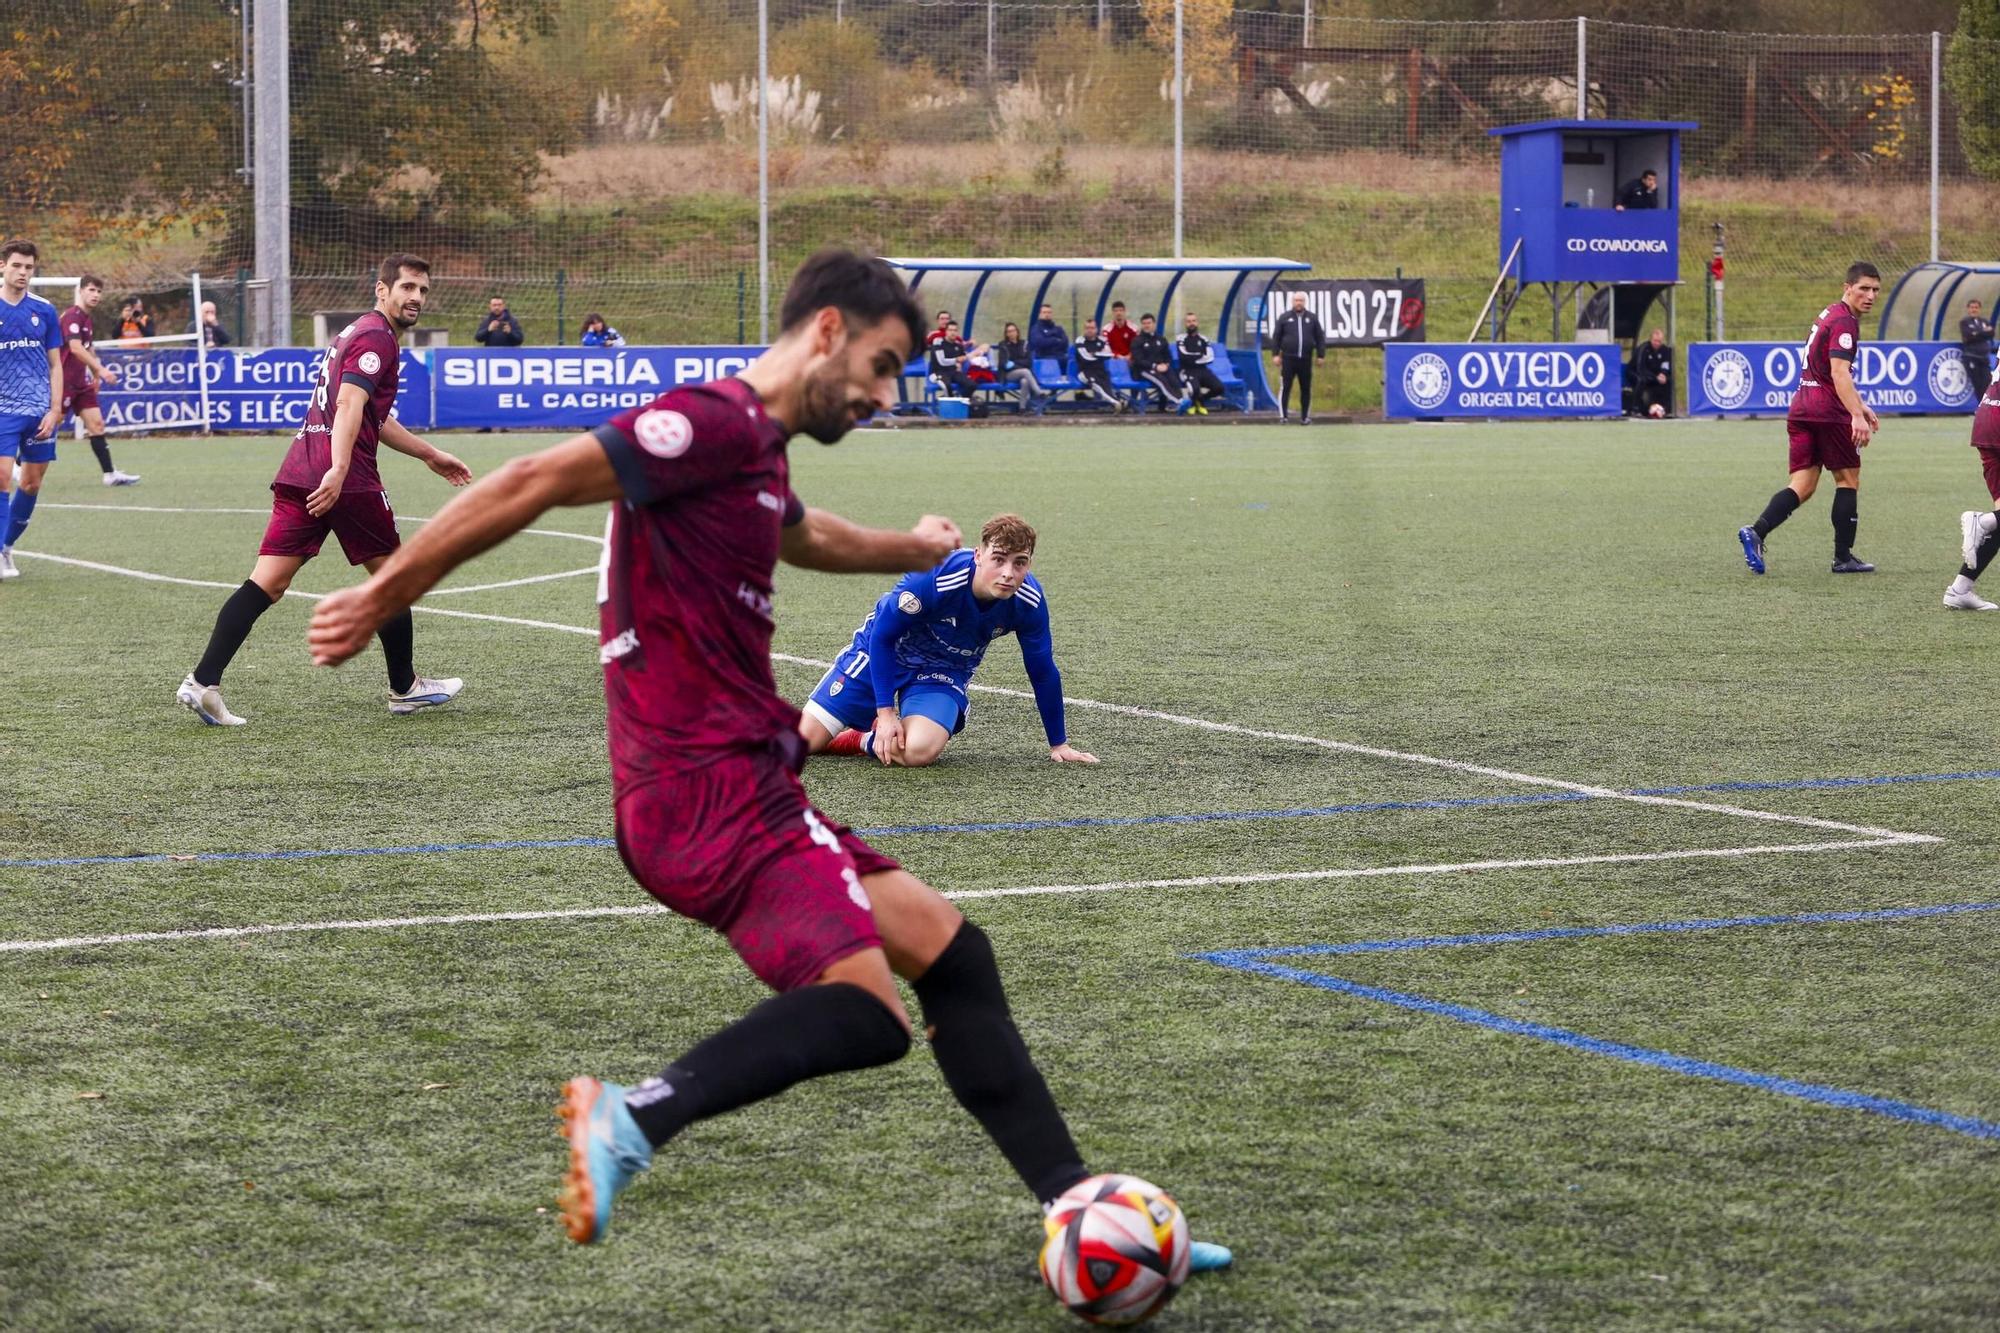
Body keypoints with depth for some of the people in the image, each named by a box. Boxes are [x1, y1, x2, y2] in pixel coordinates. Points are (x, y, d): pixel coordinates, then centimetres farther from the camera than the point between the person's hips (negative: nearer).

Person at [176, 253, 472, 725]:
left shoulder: (356, 333, 26)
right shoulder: (376, 336, -5)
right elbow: (349, 404, -20)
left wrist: (429, 455, 45)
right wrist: (338, 469, -31)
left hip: (298, 474, 8)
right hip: (348, 480, -8)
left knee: (267, 583, -1)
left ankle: (202, 682, -13)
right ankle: (404, 688, 23)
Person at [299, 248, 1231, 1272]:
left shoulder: (757, 450, 20)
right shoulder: (717, 423, -12)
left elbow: (800, 535, 45)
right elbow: (532, 483, -17)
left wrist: (911, 550, 63)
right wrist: (385, 596, -15)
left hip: (746, 787, 10)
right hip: (706, 791, -10)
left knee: (950, 952, 10)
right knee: (868, 1011, -24)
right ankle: (635, 1121, -23)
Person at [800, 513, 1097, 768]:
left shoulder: (1030, 602, -22)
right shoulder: (933, 578, -34)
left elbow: (1043, 672, -4)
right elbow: (882, 636, -20)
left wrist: (1059, 743, 4)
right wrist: (886, 713, -21)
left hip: (944, 674, 2)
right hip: (880, 653, -2)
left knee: (919, 752, -30)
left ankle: (869, 740, 3)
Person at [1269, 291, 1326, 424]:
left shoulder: (1312, 318, 9)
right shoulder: (1284, 317, 5)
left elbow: (1320, 337, 11)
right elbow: (1276, 337, 5)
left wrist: (1321, 355, 5)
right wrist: (1276, 354, -1)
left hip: (1306, 359, 2)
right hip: (1288, 358, -2)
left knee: (1306, 389, 6)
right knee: (1285, 387, -5)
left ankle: (1305, 417, 13)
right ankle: (1283, 415, -2)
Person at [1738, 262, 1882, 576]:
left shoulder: (1829, 315, 21)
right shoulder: (1844, 322, -10)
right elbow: (1839, 373, -23)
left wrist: (1859, 405, 37)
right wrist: (1857, 415, -31)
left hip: (1801, 409, 8)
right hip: (1829, 412, -8)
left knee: (1802, 486, 1)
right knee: (1848, 480, 6)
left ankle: (1756, 531, -19)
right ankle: (1843, 557, 9)